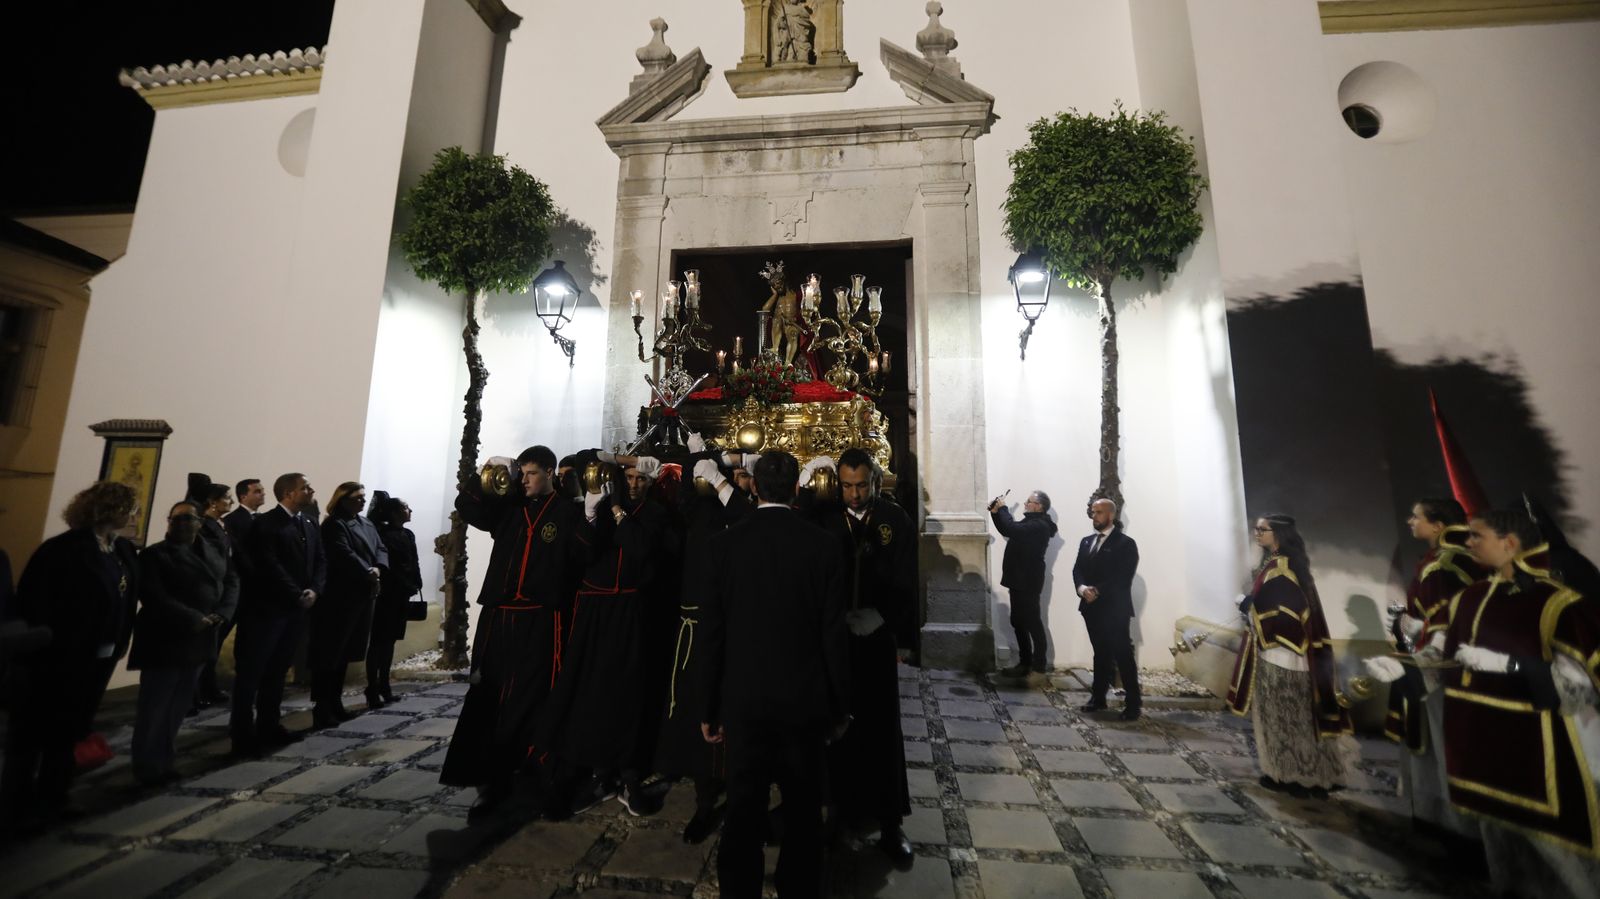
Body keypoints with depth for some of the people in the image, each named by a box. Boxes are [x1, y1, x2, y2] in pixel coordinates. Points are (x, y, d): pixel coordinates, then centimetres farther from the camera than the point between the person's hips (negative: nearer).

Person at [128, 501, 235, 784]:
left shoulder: (214, 551, 10)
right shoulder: (154, 554, -5)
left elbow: (232, 582, 6)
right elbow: (155, 597, -15)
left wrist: (220, 615, -10)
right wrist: (193, 619, -19)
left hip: (199, 639, 5)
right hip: (165, 640, -5)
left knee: (179, 705, 13)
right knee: (155, 707, 3)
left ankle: (165, 761, 24)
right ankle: (149, 767, 15)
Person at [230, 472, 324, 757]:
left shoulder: (309, 524, 12)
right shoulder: (266, 524, -10)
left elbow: (321, 561, 8)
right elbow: (270, 567, -17)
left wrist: (314, 590, -8)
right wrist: (297, 595, -16)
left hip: (296, 609, 7)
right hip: (266, 608, -7)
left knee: (277, 670, 14)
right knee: (251, 671, 3)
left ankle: (269, 725, 24)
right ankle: (243, 732, 12)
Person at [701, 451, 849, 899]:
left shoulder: (726, 542, -9)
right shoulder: (821, 543, -12)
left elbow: (712, 631, -5)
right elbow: (834, 633, -9)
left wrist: (709, 706, 5)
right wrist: (839, 706, 3)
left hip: (743, 698, 1)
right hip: (806, 698, 0)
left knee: (743, 812, 16)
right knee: (803, 812, 19)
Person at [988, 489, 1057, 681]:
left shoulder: (1039, 525, -17)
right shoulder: (1032, 523, 16)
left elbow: (1012, 529, -30)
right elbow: (1010, 531, 22)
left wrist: (1003, 508, -16)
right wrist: (996, 512, 8)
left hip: (1028, 583, -10)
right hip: (1020, 581, 10)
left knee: (1033, 624, -3)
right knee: (1018, 622, 14)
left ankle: (1038, 668, 6)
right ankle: (1025, 663, 23)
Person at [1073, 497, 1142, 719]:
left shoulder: (1125, 543, -6)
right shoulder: (1086, 542, 14)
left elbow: (1123, 577, -14)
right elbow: (1077, 570, 7)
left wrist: (1098, 591, -19)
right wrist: (1082, 588, -12)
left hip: (1114, 609, -6)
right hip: (1092, 608, 6)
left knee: (1123, 656, -1)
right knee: (1100, 654, 15)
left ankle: (1133, 703, 10)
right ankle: (1098, 697, 22)